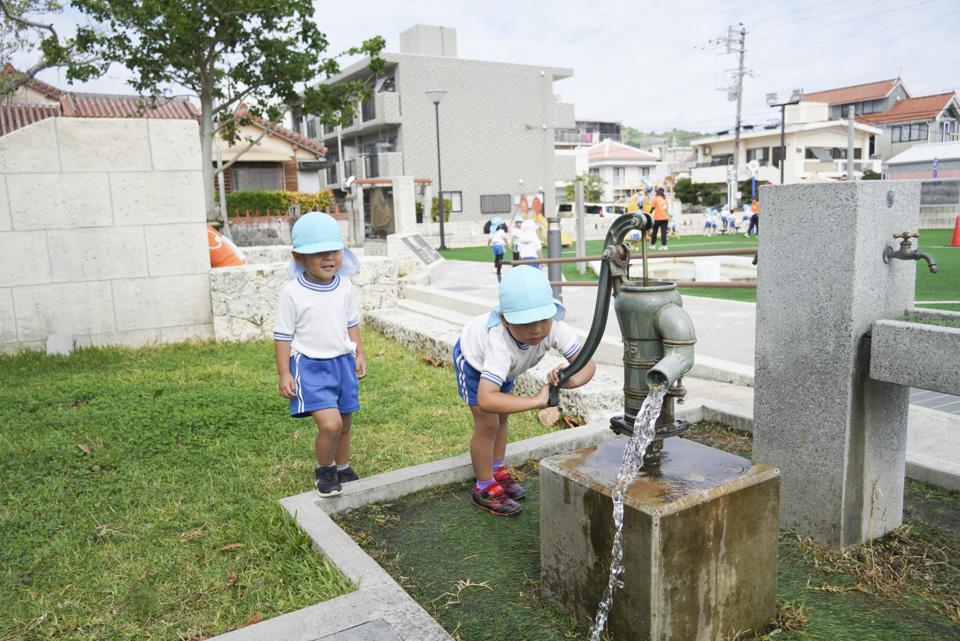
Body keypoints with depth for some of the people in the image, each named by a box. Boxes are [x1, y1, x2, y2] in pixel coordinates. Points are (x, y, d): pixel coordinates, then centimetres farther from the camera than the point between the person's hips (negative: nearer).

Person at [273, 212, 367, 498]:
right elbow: (282, 335, -7)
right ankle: (324, 470, 9)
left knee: (344, 424, 14)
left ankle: (343, 469, 37)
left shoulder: (344, 286, 2)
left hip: (343, 362, 5)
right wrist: (284, 374, -9)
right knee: (330, 423, -19)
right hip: (310, 367, -5)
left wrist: (359, 354, 11)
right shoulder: (293, 293, -12)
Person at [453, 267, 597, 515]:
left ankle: (497, 473, 39)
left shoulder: (554, 326, -39)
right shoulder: (500, 343, -51)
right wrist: (536, 400, -62)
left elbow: (587, 363, -37)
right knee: (487, 423, -5)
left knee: (502, 416, 18)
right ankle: (484, 489, 14)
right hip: (472, 357, -5)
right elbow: (485, 400, -61)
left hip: (503, 360, 6)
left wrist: (572, 380, -59)